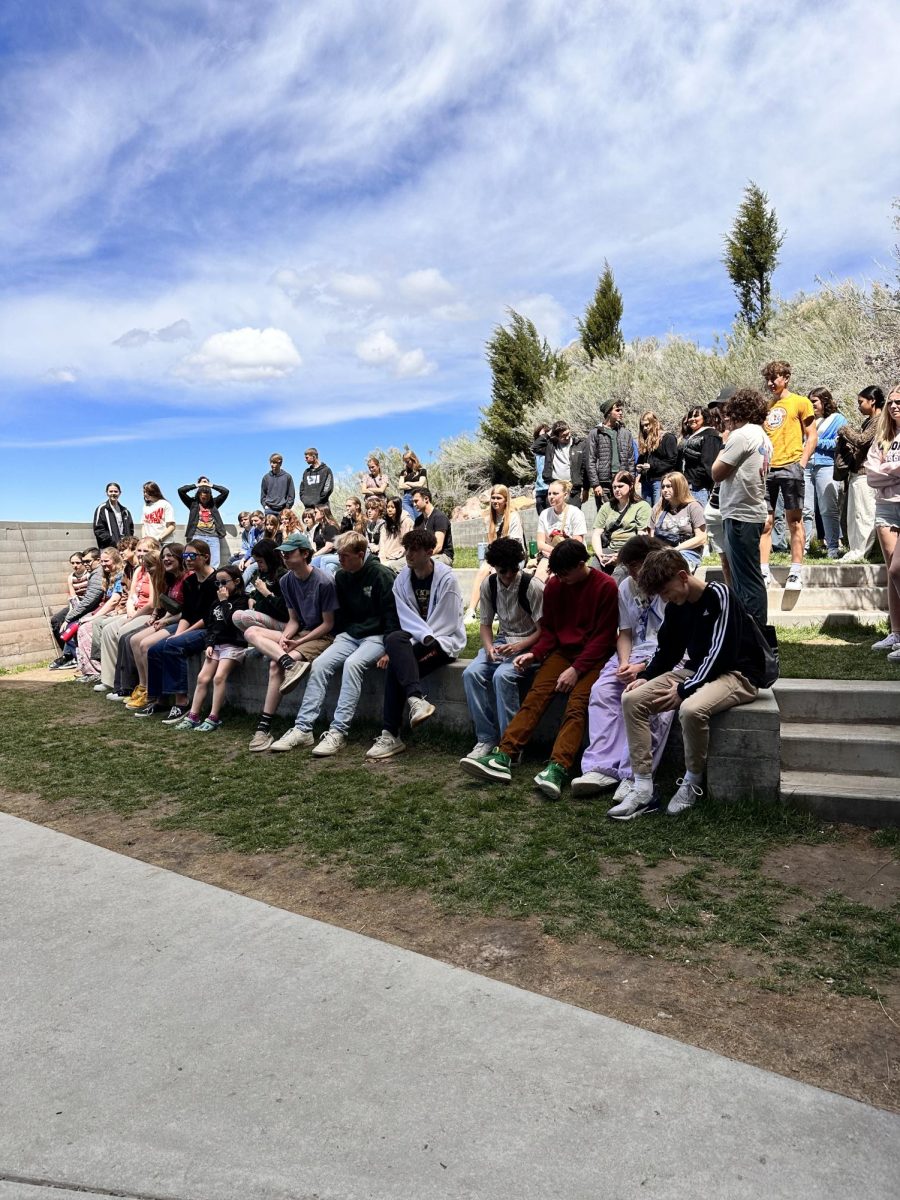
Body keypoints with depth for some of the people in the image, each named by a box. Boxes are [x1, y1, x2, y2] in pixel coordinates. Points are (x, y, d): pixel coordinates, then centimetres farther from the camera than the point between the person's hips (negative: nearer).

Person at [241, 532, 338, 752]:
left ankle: (264, 727, -22)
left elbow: (328, 624, -11)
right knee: (251, 632, -14)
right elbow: (293, 620, 8)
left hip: (322, 637, -7)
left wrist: (299, 642, -18)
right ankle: (291, 663, -34)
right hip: (298, 633, 7)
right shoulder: (287, 580, 4)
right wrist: (284, 638, -14)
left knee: (275, 665, -28)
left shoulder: (324, 582, -16)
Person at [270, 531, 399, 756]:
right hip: (349, 635, 6)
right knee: (319, 664, -17)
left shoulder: (381, 575, -12)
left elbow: (392, 616, -12)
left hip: (376, 636, -6)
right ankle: (303, 729, -17)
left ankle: (338, 732, -33)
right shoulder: (341, 576, 7)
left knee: (352, 663, -34)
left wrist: (389, 650, -19)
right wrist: (339, 638, 9)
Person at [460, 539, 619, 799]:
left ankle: (556, 768, -41)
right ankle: (502, 757, -30)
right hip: (562, 651, 4)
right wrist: (535, 653, -6)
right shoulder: (554, 586, 6)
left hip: (593, 656, -4)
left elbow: (604, 637, -10)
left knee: (576, 704, -28)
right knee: (535, 696, -19)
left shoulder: (606, 587, -8)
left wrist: (576, 669, -18)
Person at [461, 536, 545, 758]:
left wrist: (518, 647, -25)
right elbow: (486, 623, 10)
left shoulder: (532, 586, -14)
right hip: (502, 641, 5)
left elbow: (543, 630, -12)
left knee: (503, 676, -33)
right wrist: (489, 647, -10)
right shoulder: (489, 584, 2)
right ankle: (486, 738, -11)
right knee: (471, 673, -21)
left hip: (528, 645, -5)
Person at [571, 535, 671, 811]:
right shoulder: (627, 587, 9)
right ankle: (601, 768, -20)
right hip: (635, 655, 6)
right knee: (602, 691, -18)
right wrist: (624, 663, -6)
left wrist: (643, 668, -19)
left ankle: (633, 776, -28)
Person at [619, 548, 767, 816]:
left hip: (737, 674, -8)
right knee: (632, 699, -9)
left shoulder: (719, 596, -17)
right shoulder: (676, 606, 5)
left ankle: (693, 782, -11)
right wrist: (645, 677, -4)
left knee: (691, 709, -38)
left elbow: (720, 653, -22)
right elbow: (666, 650, 14)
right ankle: (642, 784, -10)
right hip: (695, 670, 8)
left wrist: (684, 690, -22)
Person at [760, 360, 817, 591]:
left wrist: (802, 462, -8)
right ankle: (763, 571, 5)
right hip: (766, 469, 4)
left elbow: (811, 436, 2)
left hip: (789, 467, -4)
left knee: (794, 520, -2)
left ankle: (796, 573, 0)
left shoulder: (800, 402, 5)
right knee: (765, 521, 1)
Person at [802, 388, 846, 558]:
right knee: (804, 509, 2)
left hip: (826, 466, -5)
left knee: (829, 510, -5)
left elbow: (838, 443, -6)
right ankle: (802, 546, 6)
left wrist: (817, 442, -6)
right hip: (805, 466, 5)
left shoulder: (838, 419, 7)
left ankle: (833, 547, -1)